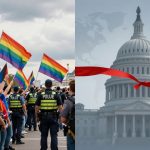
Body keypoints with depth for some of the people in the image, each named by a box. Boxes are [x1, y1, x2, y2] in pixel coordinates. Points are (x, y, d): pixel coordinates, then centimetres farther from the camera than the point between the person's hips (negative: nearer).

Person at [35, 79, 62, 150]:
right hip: (53, 117, -1)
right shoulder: (55, 94, -2)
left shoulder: (41, 95, -2)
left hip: (43, 116, 1)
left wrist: (37, 116, 9)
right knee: (54, 135, 2)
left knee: (44, 135, 11)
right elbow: (60, 107, -3)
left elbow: (37, 107, -2)